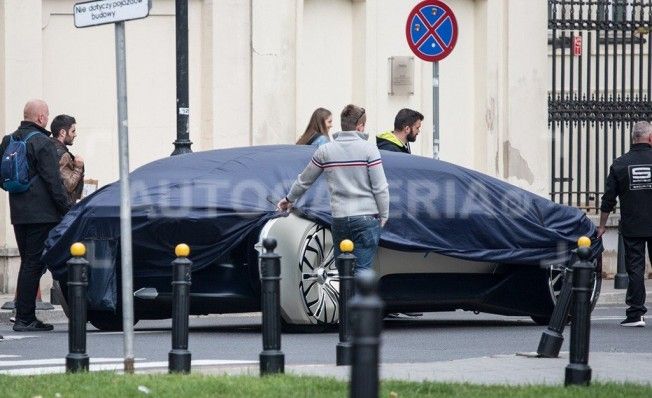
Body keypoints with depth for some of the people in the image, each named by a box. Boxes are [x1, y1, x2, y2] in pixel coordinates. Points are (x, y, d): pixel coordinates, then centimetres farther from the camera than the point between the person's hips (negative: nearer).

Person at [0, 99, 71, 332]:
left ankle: (24, 316, 16)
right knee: (33, 264, -6)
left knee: (28, 263, 15)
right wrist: (67, 208, -12)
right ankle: (25, 318, -7)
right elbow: (53, 181, -16)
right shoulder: (42, 143, -14)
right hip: (41, 214, -8)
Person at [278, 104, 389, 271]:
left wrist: (290, 199, 35)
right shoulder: (368, 149, -5)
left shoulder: (325, 151, 6)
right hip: (366, 218, -3)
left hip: (339, 219, 3)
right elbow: (380, 188, -7)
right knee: (362, 271, -4)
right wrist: (384, 216, 5)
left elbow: (304, 181, 18)